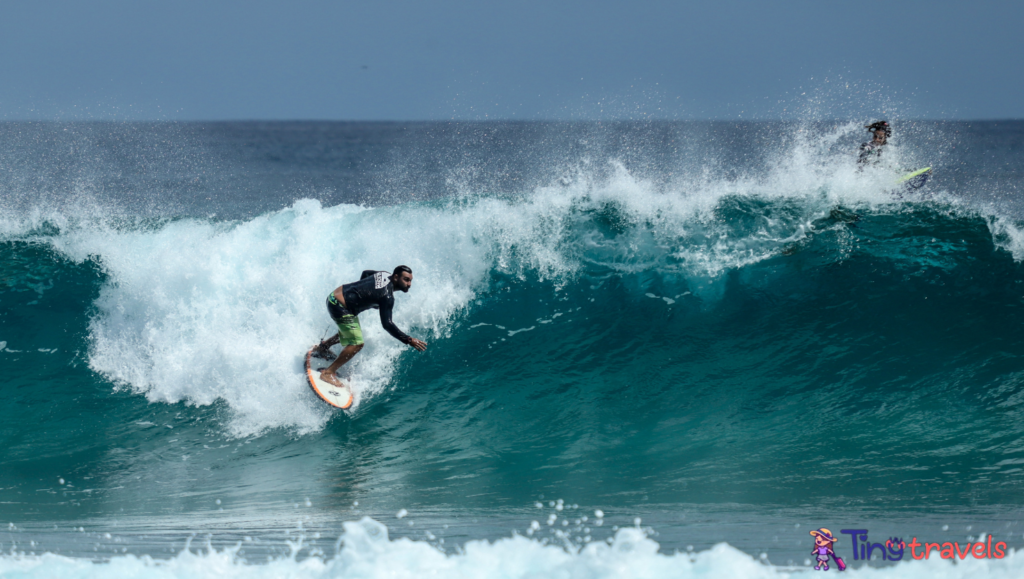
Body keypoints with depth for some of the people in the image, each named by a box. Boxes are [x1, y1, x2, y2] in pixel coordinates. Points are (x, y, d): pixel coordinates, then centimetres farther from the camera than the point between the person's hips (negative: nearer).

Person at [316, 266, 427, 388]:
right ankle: (328, 373, -7)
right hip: (339, 306, -10)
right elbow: (387, 324, -29)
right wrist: (408, 340, -30)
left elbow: (365, 273, 24)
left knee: (348, 332, 30)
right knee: (357, 343, -12)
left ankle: (323, 346, 50)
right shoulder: (387, 296, -25)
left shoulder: (384, 275, 3)